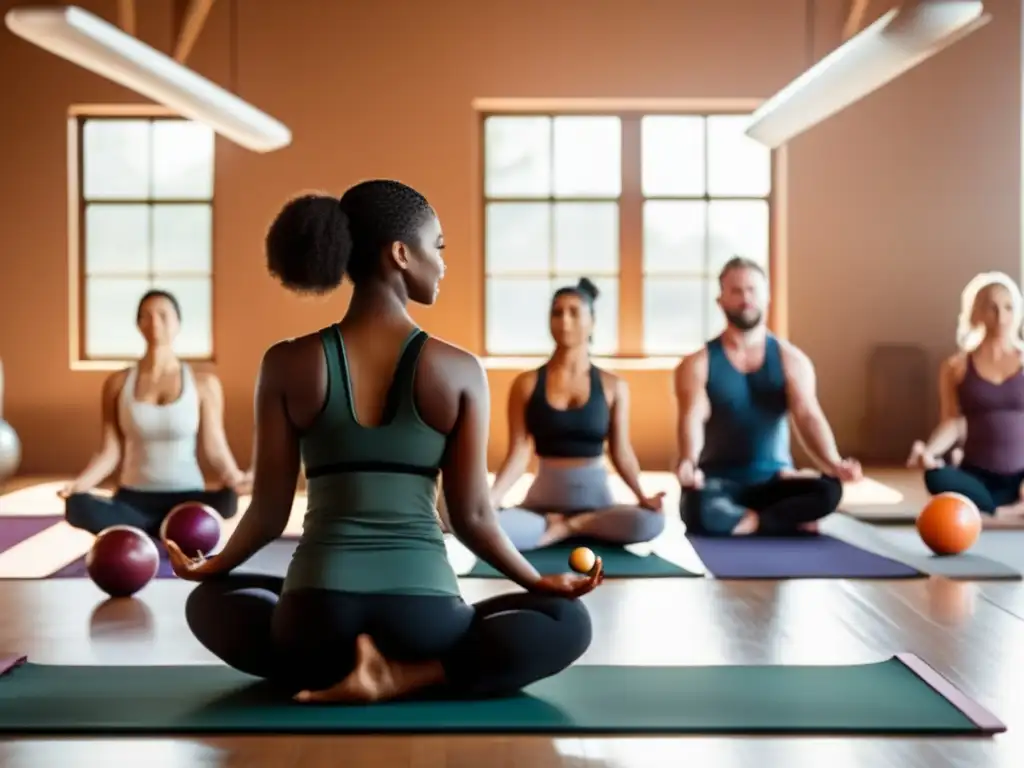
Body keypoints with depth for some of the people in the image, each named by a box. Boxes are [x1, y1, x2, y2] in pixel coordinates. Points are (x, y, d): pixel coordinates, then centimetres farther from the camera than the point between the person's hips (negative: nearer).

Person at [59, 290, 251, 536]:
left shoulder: (204, 383, 1)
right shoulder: (118, 383, 5)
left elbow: (215, 448, -2)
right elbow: (110, 451, 2)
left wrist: (233, 477, -23)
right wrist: (79, 483, -16)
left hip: (186, 499, -1)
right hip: (134, 500, 1)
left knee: (226, 502, -37)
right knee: (77, 505, -33)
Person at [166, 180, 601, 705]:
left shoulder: (287, 364, -1)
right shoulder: (460, 370, -4)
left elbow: (270, 511, 3)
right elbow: (471, 517, -2)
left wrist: (212, 566, 23)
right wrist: (540, 581, 16)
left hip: (317, 618, 3)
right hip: (421, 617, -2)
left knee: (211, 601, 34)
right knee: (567, 621, 20)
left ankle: (324, 670, 7)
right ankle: (401, 677, -2)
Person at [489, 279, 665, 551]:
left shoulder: (613, 386, 4)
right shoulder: (527, 384, 1)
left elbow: (621, 452, 2)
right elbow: (519, 453, -5)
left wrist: (642, 495, -16)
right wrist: (488, 500, -20)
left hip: (595, 496, 1)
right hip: (545, 497, -1)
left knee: (650, 522, -32)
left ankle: (560, 528, -9)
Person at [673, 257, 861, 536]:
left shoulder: (791, 360, 4)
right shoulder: (697, 363, 0)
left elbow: (808, 416, -10)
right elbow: (692, 419, -17)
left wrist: (832, 463, -32)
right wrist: (689, 463, -40)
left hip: (774, 481, 1)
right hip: (718, 481, -1)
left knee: (829, 489, -30)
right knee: (702, 513, -37)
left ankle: (741, 521, -17)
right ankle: (789, 520, -15)